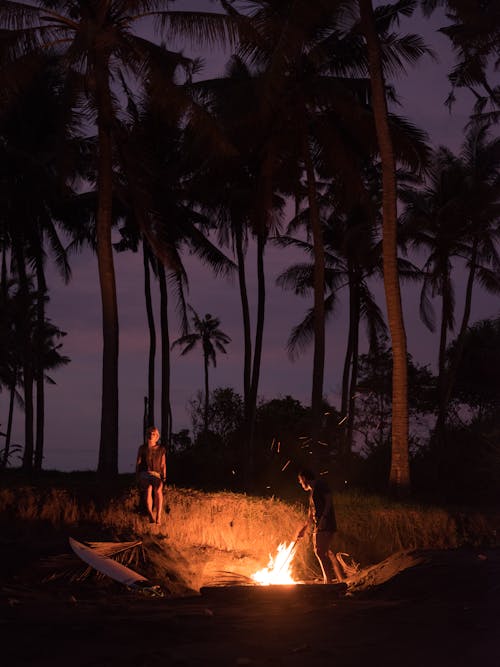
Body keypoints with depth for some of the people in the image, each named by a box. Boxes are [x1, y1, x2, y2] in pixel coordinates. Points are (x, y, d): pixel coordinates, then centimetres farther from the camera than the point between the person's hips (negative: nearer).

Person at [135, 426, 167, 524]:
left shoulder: (161, 449, 14)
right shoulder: (142, 448, 11)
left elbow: (163, 465, 15)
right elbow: (138, 463, 9)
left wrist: (164, 477, 1)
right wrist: (137, 477, -3)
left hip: (157, 476, 1)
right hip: (144, 474, -1)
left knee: (158, 488, -36)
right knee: (149, 488, -37)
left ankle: (158, 517, -44)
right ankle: (151, 516, -44)